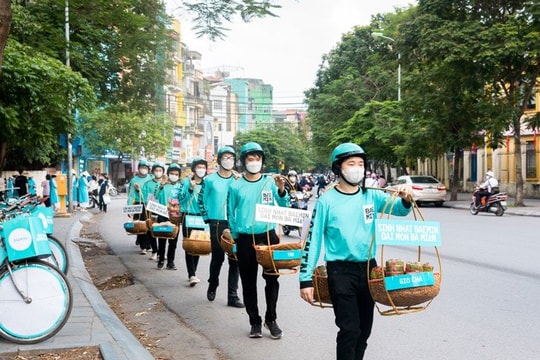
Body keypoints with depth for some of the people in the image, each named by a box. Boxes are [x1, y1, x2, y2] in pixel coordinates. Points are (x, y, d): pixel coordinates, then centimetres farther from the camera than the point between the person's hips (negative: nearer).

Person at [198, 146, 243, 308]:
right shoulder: (210, 180, 1)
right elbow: (202, 200, 9)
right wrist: (207, 218, 4)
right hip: (217, 224, -2)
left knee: (235, 259, 0)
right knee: (217, 258, 3)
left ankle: (233, 295, 7)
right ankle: (212, 286, 30)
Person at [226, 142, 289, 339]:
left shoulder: (270, 182, 0)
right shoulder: (236, 186, 1)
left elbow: (284, 206, -7)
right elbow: (231, 214, 8)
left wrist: (281, 190, -25)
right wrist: (235, 237, 7)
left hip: (268, 235, 0)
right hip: (245, 239, 0)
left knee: (272, 279, 1)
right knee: (249, 282, 6)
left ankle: (271, 319, 17)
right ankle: (255, 321, 18)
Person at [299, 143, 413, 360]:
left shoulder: (371, 196, 4)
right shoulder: (327, 201, -6)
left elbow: (399, 209, -5)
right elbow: (313, 240, -5)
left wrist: (406, 200, -29)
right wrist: (306, 278, -9)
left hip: (368, 267, 4)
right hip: (340, 270, -4)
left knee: (364, 329, 13)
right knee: (350, 330, -8)